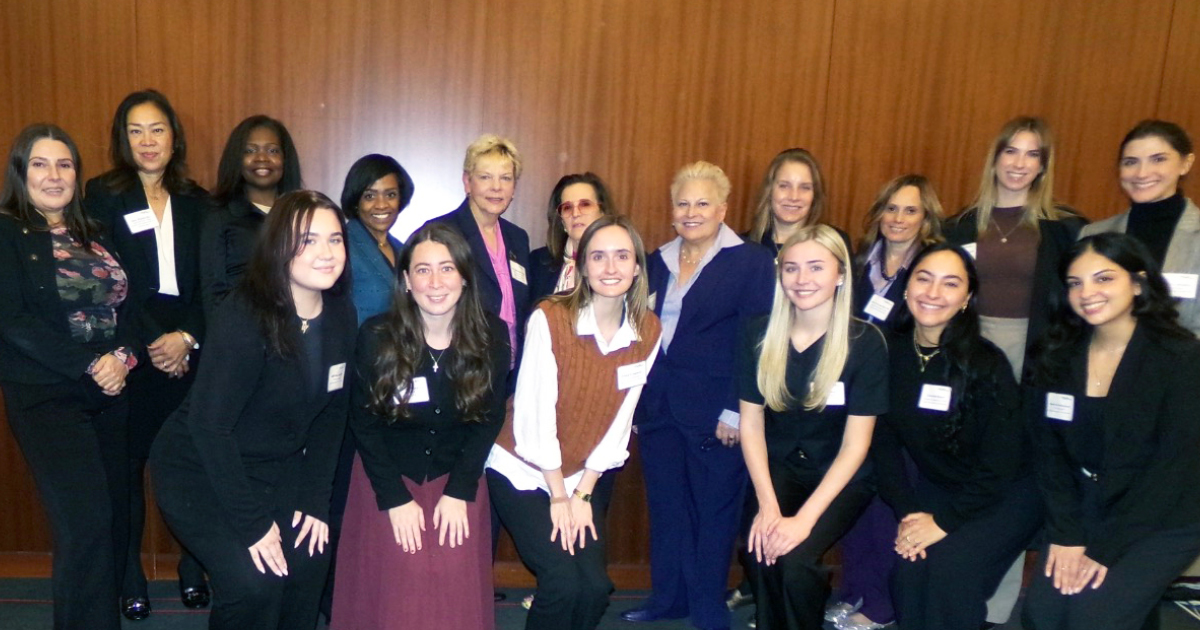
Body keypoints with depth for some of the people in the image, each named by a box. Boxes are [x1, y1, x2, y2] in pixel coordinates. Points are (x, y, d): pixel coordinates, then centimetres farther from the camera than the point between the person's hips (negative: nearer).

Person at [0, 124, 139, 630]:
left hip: (109, 394, 5)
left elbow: (127, 306, 11)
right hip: (47, 398, -5)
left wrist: (123, 356, -9)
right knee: (86, 524, -12)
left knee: (114, 518, 6)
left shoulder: (93, 236, 15)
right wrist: (90, 364, -16)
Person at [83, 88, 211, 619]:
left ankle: (194, 569, 16)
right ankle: (129, 580, 18)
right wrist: (153, 344, -11)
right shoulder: (102, 196, 4)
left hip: (189, 354, 2)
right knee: (127, 464, 4)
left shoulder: (196, 202, 12)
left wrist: (187, 338, -8)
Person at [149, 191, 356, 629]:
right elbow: (208, 424, -24)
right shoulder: (243, 319, -26)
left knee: (309, 560, -7)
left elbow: (331, 412, 0)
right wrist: (253, 522, -21)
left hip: (277, 467, 6)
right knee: (254, 582, -18)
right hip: (200, 471, -5)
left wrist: (315, 499, -5)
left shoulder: (340, 314, -7)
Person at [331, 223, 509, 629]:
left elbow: (489, 419, -5)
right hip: (386, 477, -1)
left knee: (457, 594, 1)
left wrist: (459, 491, -11)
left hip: (458, 478, 1)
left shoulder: (492, 336, -12)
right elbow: (364, 423, -9)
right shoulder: (376, 336, -16)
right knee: (392, 597, 3)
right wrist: (395, 498, -12)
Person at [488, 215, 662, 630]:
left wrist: (582, 494, -4)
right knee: (564, 580, -15)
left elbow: (619, 421, -3)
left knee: (596, 586, -6)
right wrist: (558, 496, -11)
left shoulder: (649, 332, -7)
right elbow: (534, 414, -18)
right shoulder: (550, 319, -21)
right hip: (523, 472, -4)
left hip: (587, 476, 4)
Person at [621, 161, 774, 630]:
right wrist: (639, 398, 9)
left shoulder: (752, 262, -5)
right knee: (665, 507, 13)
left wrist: (736, 412, -14)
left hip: (715, 413, -5)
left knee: (713, 511, 7)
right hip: (658, 410, 5)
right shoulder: (657, 262, 11)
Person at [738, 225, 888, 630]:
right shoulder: (759, 336, -6)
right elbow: (751, 424, -3)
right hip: (778, 467, 2)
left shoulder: (866, 342, -13)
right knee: (764, 547, -25)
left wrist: (804, 519, -22)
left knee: (795, 558, -25)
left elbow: (855, 444, -14)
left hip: (840, 478, -2)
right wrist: (768, 504, -16)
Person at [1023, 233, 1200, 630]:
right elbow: (1049, 451, 0)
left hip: (1163, 520, -3)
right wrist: (1065, 534, -11)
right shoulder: (1059, 357, 0)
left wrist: (1106, 549, -16)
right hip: (1085, 511, 4)